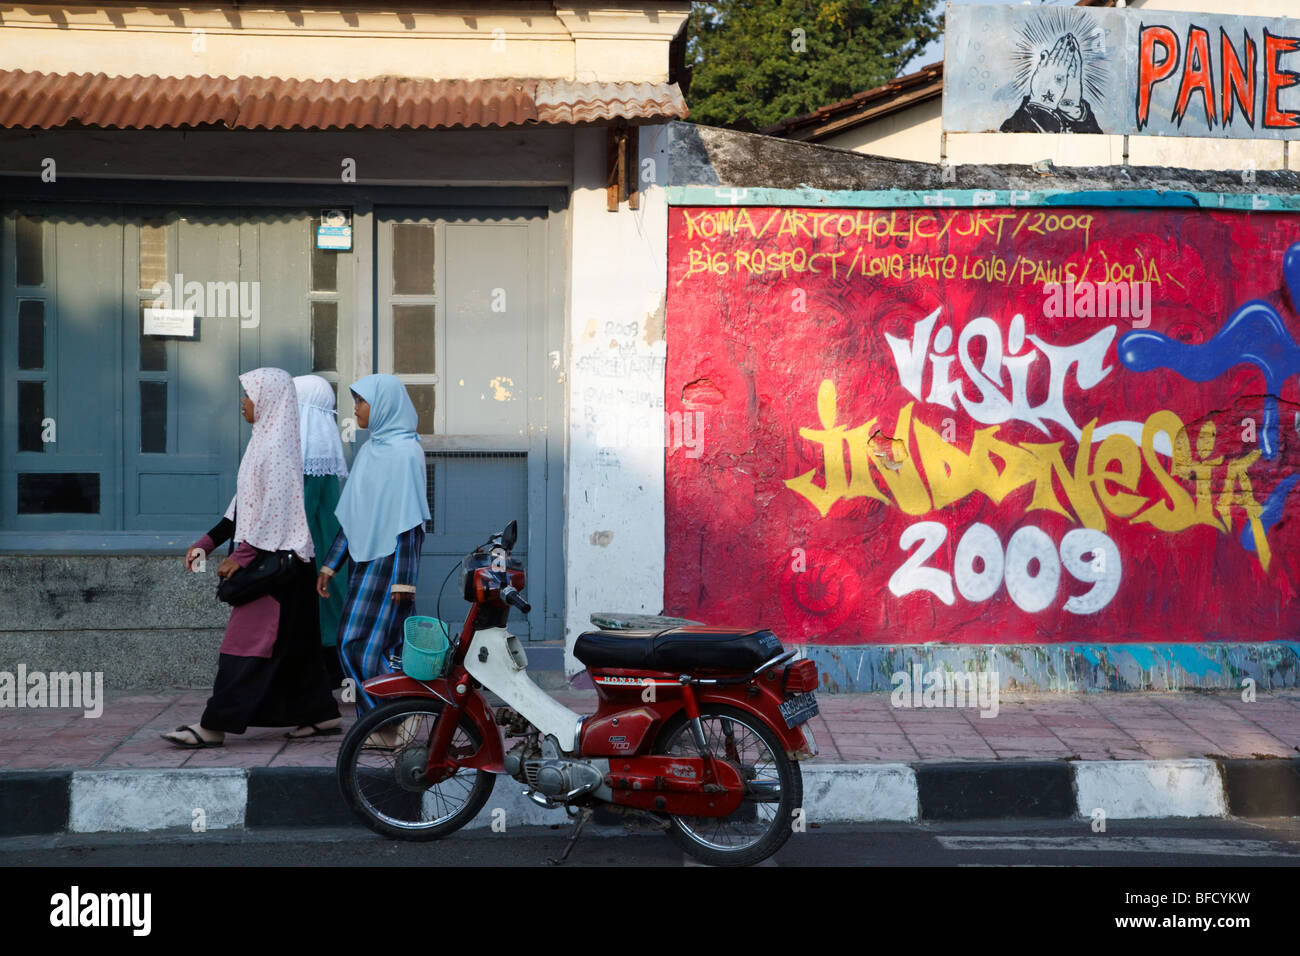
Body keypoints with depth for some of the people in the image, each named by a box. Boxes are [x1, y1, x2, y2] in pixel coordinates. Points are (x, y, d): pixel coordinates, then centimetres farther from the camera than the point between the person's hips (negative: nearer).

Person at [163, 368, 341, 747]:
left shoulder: (277, 444, -15)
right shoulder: (265, 440, 15)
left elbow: (275, 508, -21)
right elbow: (244, 506, 18)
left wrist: (243, 555, -20)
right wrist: (206, 543, 13)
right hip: (271, 557, 10)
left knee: (246, 640, -8)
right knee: (293, 642, 13)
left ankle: (214, 726, -6)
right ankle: (322, 715, 20)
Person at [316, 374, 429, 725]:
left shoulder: (404, 452, -11)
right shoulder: (369, 451, 15)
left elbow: (410, 521, -15)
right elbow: (351, 515, 19)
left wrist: (404, 579, -19)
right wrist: (330, 565, 18)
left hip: (388, 563, -8)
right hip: (365, 561, 8)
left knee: (360, 645, -9)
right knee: (382, 647, 7)